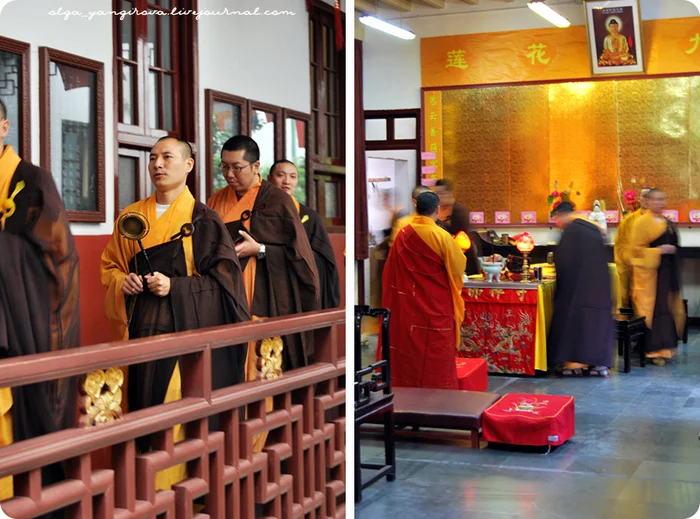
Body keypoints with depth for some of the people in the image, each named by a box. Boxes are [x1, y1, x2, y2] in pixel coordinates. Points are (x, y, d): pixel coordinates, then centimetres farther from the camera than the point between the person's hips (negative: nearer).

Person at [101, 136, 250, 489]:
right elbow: (109, 265, 20)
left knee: (181, 402, -8)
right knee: (143, 400, 0)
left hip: (187, 325, -3)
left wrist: (174, 286, -15)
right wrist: (123, 282, -3)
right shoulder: (131, 217, 13)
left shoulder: (203, 219, 1)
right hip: (141, 327, 4)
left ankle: (176, 485, 4)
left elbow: (223, 277, -3)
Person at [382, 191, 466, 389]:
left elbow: (392, 271, 5)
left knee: (409, 351, 12)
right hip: (436, 306, -4)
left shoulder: (403, 235, -3)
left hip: (408, 305, 4)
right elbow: (458, 265, -6)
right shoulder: (442, 236, -16)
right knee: (437, 351, 5)